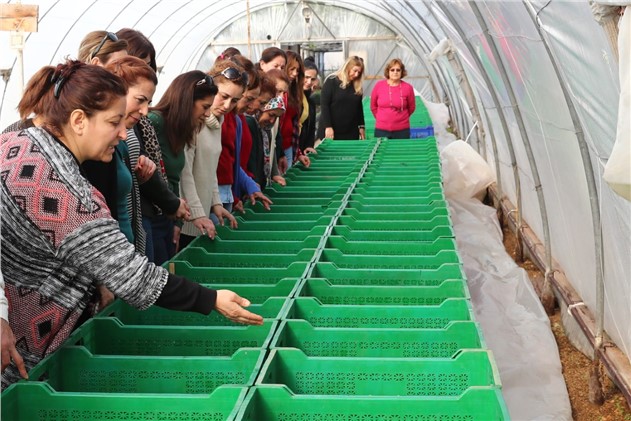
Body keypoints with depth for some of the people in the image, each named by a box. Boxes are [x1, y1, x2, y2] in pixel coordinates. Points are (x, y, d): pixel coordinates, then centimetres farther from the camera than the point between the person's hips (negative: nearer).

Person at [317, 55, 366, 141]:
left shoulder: (357, 86, 10)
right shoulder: (331, 81, -5)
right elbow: (324, 105, -9)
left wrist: (361, 126, 9)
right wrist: (328, 126, -16)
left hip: (351, 133, 4)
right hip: (331, 132, -4)